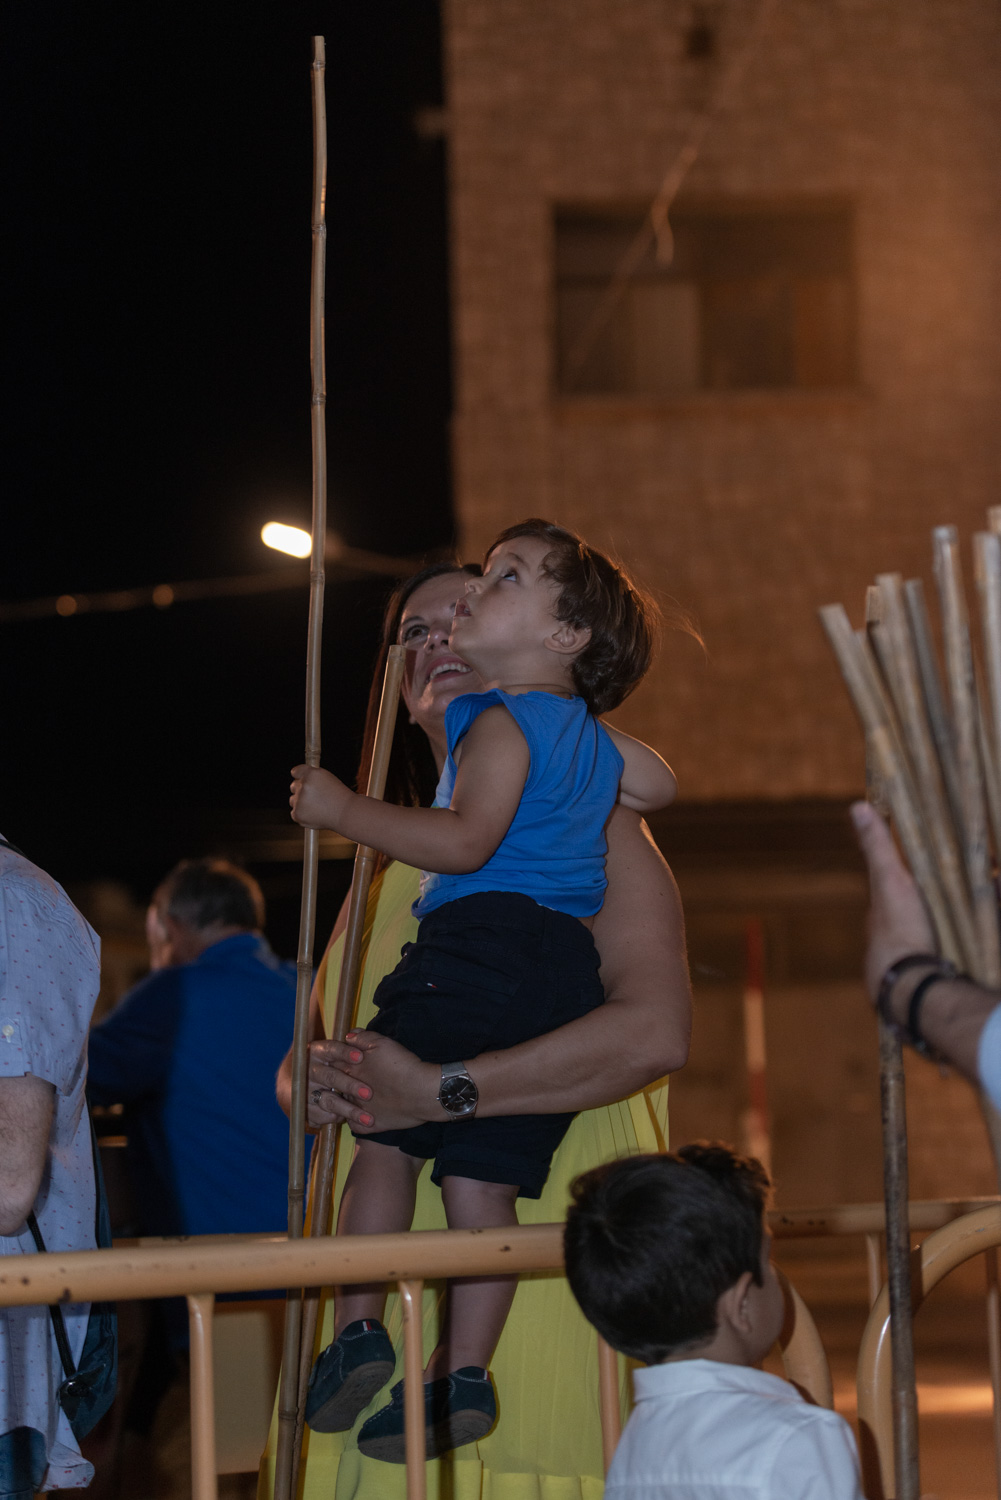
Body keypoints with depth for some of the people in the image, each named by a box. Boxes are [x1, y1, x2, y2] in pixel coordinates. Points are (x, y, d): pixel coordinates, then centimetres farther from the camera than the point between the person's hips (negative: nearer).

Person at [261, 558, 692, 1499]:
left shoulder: (591, 829, 0)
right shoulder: (393, 863, 20)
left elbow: (655, 1033, -16)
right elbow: (299, 1057, 22)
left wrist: (434, 1093, -20)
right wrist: (309, 1083, -4)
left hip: (544, 1270, -5)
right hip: (387, 1272, 5)